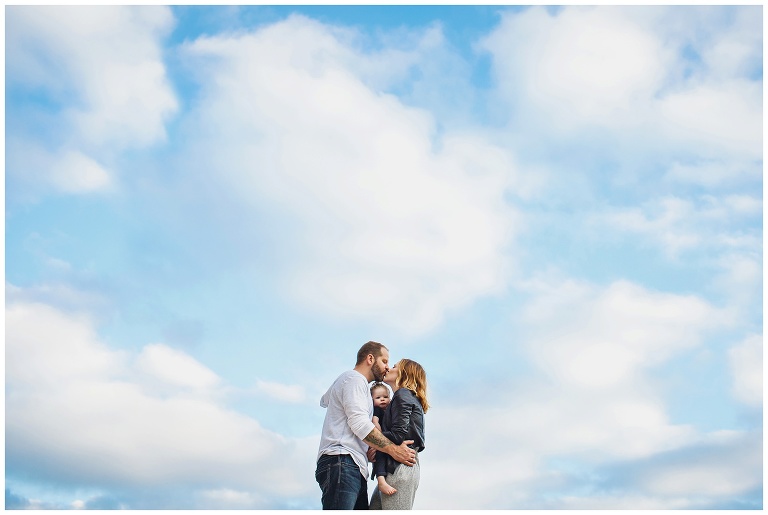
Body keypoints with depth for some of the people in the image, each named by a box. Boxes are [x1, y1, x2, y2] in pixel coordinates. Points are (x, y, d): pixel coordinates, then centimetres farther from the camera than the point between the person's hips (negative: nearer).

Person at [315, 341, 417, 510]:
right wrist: (394, 450, -11)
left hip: (355, 468, 10)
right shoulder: (355, 378, -2)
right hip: (342, 463, -10)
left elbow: (324, 400, 48)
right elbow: (359, 423, -13)